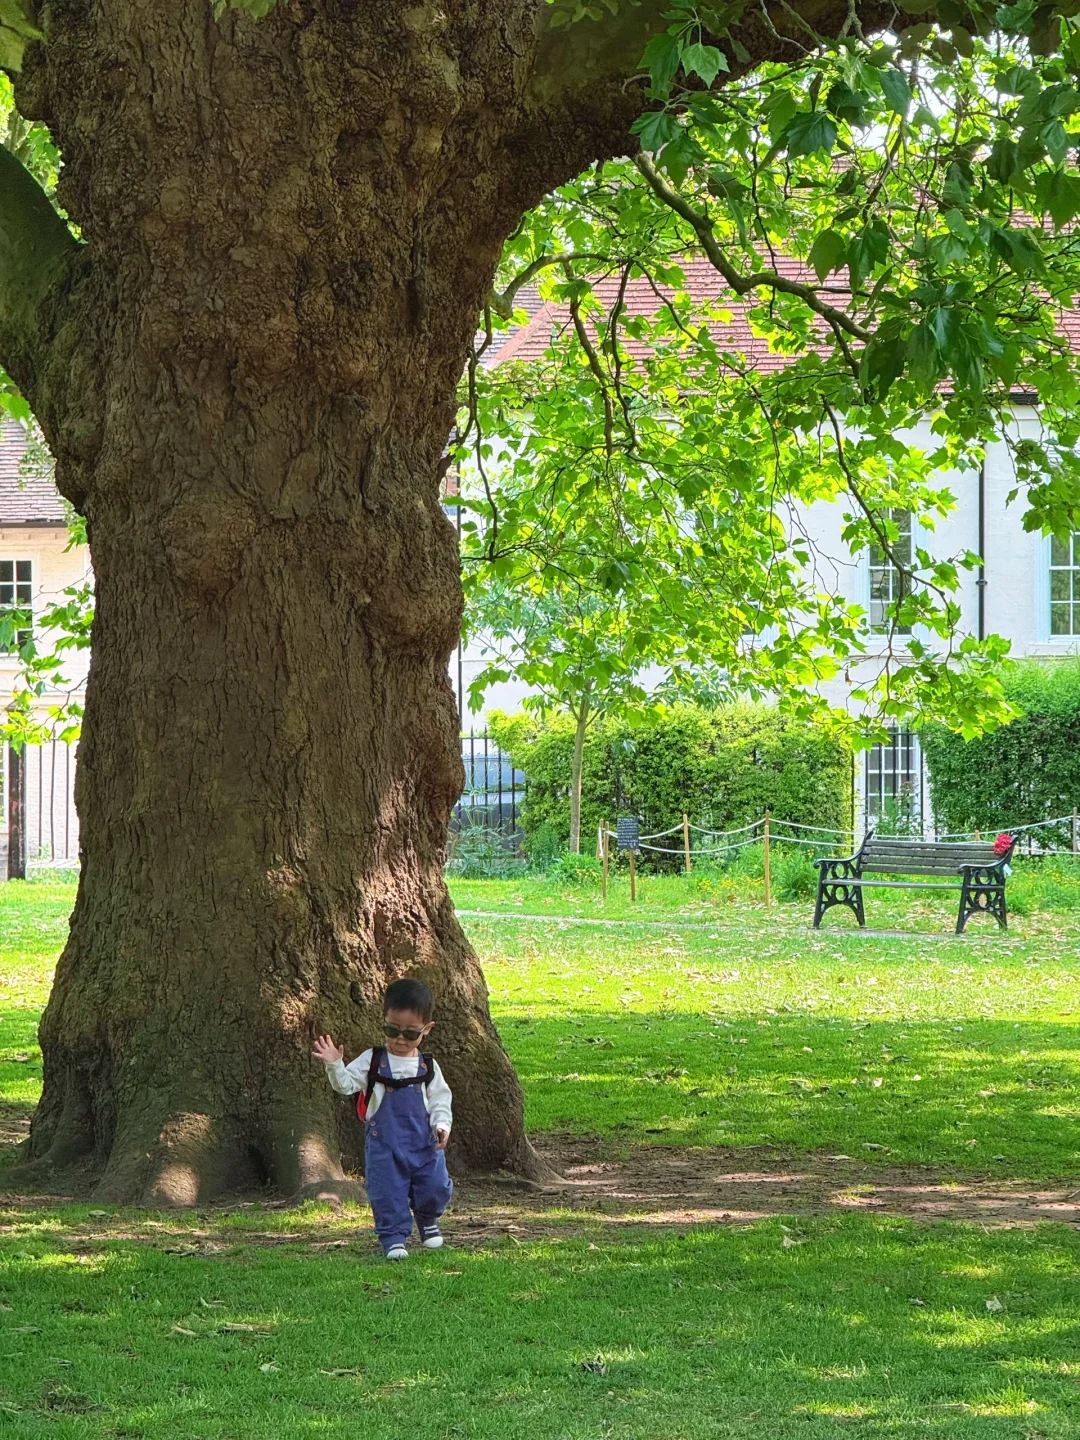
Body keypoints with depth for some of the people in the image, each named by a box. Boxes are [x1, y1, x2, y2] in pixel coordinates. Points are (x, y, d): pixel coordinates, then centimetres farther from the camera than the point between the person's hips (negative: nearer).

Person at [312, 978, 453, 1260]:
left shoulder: (428, 1067, 4)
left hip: (423, 1142, 2)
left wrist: (442, 1125, -8)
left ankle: (427, 1220, 32)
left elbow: (440, 1100, 7)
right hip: (383, 1144, -2)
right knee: (387, 1192, -4)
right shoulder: (373, 1061, -1)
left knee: (436, 1187, 3)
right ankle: (394, 1237, 9)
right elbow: (347, 1084, -6)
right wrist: (335, 1066, -24)